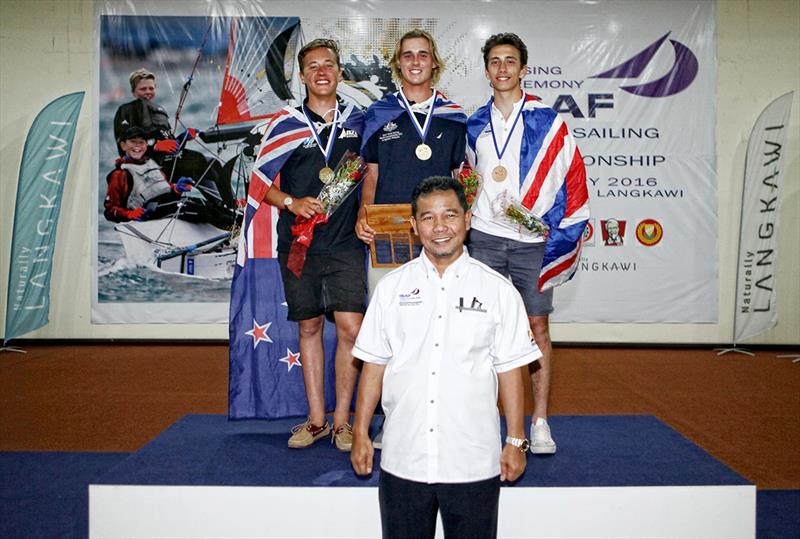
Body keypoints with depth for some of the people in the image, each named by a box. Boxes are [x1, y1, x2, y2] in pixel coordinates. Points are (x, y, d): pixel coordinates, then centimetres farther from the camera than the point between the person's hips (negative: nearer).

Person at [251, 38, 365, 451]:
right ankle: (316, 419, 18)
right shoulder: (286, 123, 4)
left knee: (350, 328, -8)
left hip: (345, 243, 0)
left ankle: (342, 420, 7)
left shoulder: (357, 121, 8)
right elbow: (260, 181, 5)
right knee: (309, 327, 8)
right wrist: (293, 203, -12)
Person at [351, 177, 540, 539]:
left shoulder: (498, 290, 0)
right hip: (402, 459, 1)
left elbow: (509, 370, 2)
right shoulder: (391, 287, 3)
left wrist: (516, 441, 2)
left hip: (473, 464, -1)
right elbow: (373, 365, 5)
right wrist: (360, 434, 5)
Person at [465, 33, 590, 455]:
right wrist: (470, 213, 12)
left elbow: (571, 178, -2)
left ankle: (540, 422, 12)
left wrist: (560, 233, -9)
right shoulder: (475, 125, 11)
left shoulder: (547, 121, 0)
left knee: (538, 327, 3)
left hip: (532, 241, -2)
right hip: (484, 238, 3)